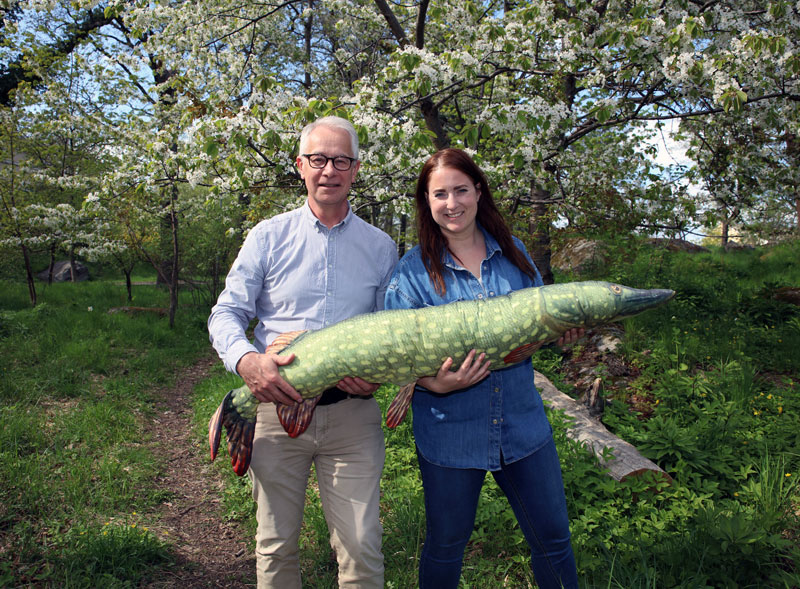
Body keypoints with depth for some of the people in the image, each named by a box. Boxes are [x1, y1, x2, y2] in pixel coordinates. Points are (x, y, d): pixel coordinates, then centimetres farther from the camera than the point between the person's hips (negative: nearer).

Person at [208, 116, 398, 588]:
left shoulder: (380, 247, 8)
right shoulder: (269, 236, 5)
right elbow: (226, 314, 2)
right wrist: (246, 360, -19)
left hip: (353, 413, 0)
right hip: (276, 404, 0)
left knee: (362, 549, 2)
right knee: (275, 545, 13)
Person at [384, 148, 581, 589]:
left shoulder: (513, 252, 5)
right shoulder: (413, 270, -6)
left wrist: (561, 331, -6)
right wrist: (435, 383, -24)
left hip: (523, 423, 3)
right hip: (449, 432, -3)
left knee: (553, 539, 14)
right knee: (445, 545, 14)